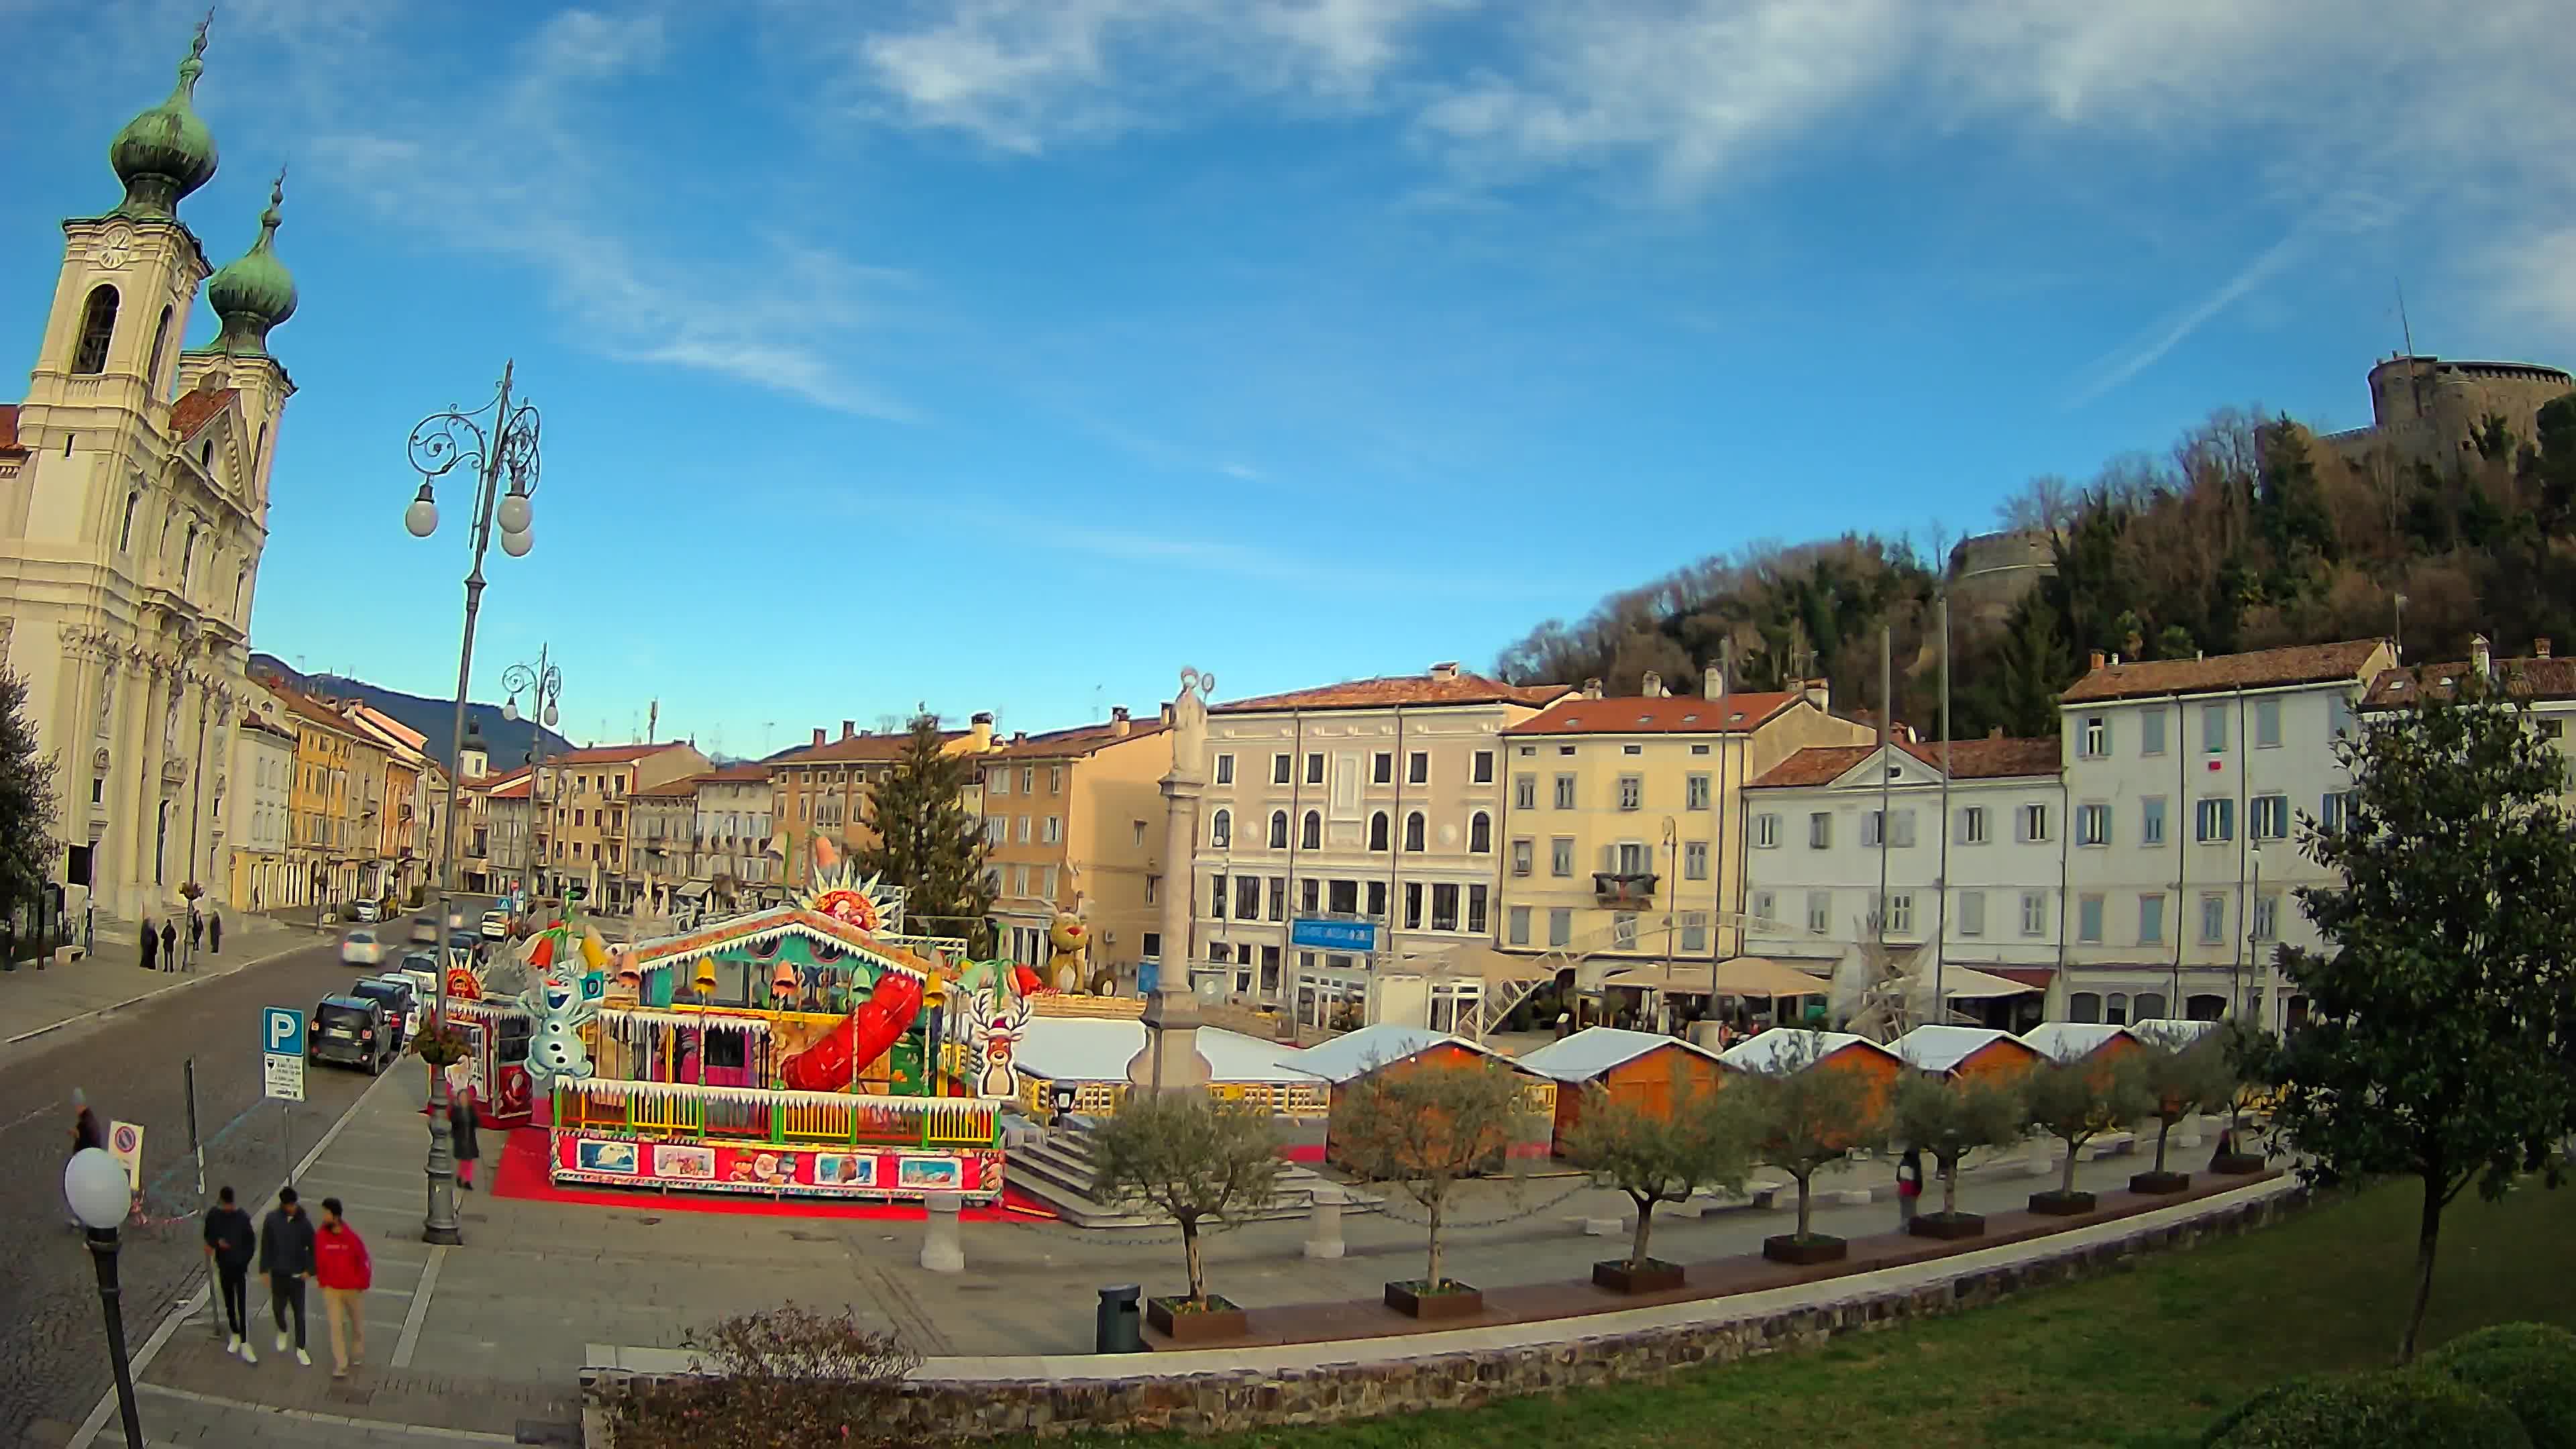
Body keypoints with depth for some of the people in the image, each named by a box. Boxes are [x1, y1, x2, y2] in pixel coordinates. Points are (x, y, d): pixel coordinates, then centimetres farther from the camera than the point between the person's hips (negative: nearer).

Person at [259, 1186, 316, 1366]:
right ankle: (282, 1331, 46)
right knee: (278, 1308, 13)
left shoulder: (304, 1222, -11)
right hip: (278, 1273, 1)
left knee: (299, 1312, 4)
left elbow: (313, 1247, -3)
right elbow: (266, 1246, -1)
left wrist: (310, 1270, -9)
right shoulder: (272, 1219, -9)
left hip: (297, 1275, -1)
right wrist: (265, 1269, 0)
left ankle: (300, 1349, 16)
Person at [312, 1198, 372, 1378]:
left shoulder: (352, 1237, -21)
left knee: (357, 1323, 17)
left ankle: (358, 1354, 40)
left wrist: (362, 1284, -6)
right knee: (336, 1326, -3)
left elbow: (363, 1261, -11)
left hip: (353, 1289, -1)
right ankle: (341, 1365, 4)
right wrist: (322, 1281, 3)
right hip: (331, 1289, 1)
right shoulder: (322, 1236, -12)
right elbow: (319, 1260, 2)